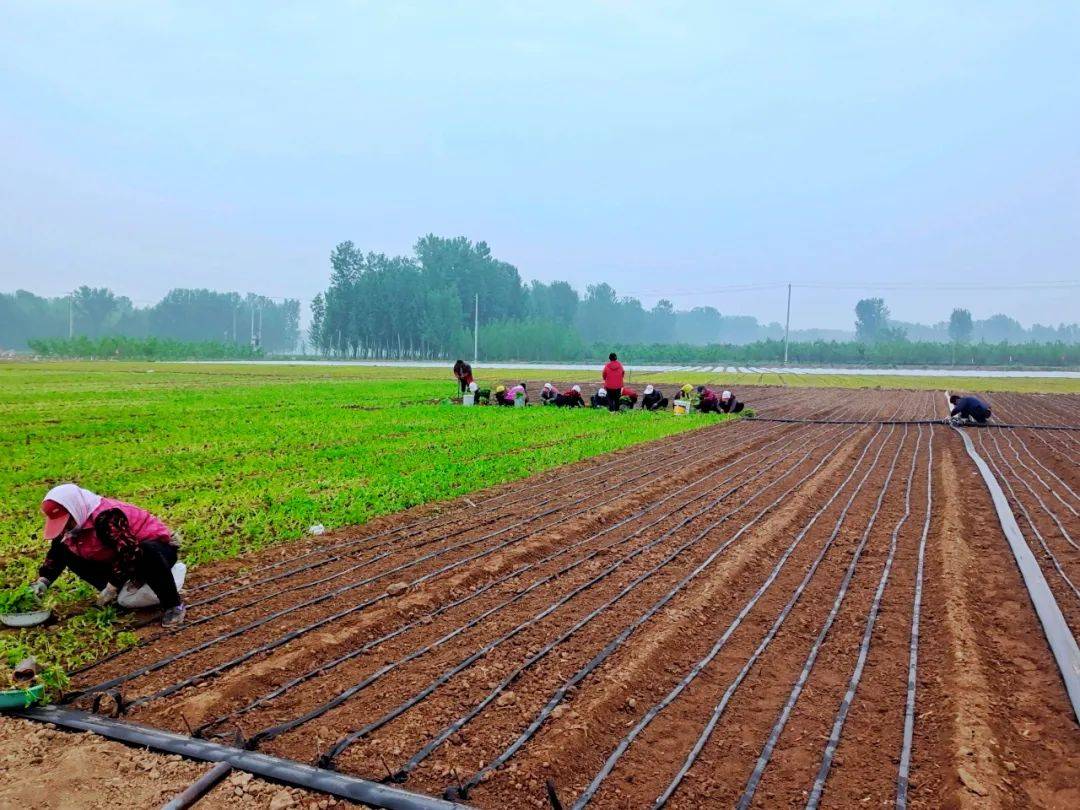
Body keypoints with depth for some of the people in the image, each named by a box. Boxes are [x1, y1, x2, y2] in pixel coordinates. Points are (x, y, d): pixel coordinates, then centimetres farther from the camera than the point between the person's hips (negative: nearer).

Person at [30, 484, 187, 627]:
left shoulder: (105, 517, -31)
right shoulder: (72, 524, -2)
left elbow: (130, 552, -36)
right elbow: (56, 554, 13)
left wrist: (112, 586, -28)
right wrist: (43, 581, -1)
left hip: (159, 546, -9)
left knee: (147, 552, -46)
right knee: (68, 553, 3)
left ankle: (173, 605, -29)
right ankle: (129, 589, -4)